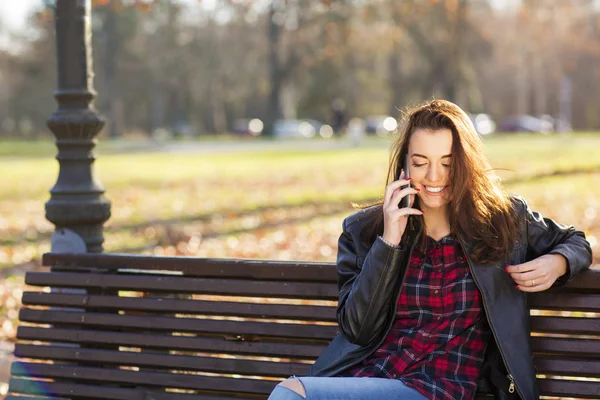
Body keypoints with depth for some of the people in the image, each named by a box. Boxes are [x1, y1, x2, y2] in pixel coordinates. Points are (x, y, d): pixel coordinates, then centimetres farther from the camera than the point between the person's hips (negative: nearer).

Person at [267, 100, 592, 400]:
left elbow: (574, 242, 24)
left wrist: (556, 263, 0)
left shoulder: (505, 219, 8)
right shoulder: (363, 230, 9)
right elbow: (357, 330, 1)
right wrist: (388, 242, -7)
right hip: (361, 373, 3)